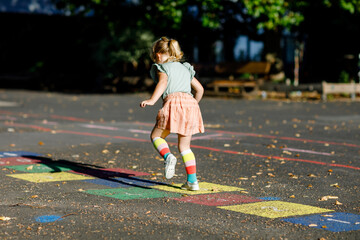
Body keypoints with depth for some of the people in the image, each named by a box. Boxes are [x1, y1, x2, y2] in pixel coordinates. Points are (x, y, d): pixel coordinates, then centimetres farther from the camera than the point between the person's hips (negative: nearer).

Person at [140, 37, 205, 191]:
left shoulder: (162, 68, 13)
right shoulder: (185, 68, 31)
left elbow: (163, 82, -10)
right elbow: (200, 89, 33)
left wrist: (152, 100, -21)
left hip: (173, 101, -5)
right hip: (191, 103, 5)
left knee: (156, 136, 12)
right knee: (184, 145, 14)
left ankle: (168, 156, -18)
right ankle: (192, 181, 6)